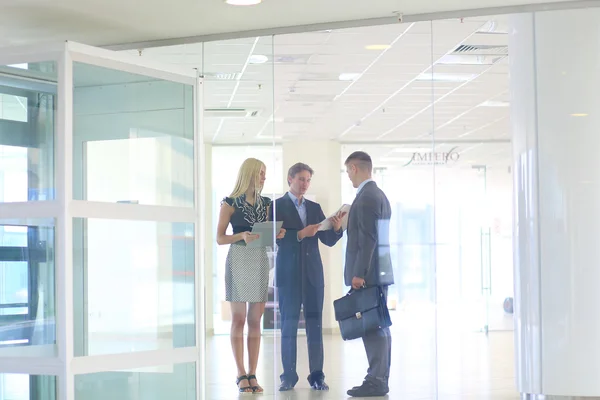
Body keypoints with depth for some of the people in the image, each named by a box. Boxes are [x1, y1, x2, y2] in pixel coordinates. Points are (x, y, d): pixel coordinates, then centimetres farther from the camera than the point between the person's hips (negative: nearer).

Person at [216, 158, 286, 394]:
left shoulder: (265, 203, 12)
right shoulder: (231, 203, -1)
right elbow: (220, 238, -3)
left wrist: (277, 234, -5)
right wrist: (241, 236, -19)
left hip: (261, 261, 4)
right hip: (238, 261, -4)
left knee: (255, 321, 3)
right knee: (238, 319, -1)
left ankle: (252, 375, 6)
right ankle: (241, 375, 1)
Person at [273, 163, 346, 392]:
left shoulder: (315, 208, 13)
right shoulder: (277, 206, 0)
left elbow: (328, 241, 8)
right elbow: (277, 238, -11)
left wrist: (337, 228, -12)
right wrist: (300, 234, -22)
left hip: (313, 273, 4)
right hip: (289, 273, -4)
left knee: (315, 324, 2)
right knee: (289, 324, 1)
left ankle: (316, 375, 5)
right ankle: (289, 376, 6)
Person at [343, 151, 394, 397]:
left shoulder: (366, 197, -14)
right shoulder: (378, 194, 17)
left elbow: (367, 239, -20)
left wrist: (358, 274, -21)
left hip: (368, 273, -10)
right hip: (379, 271, 10)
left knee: (372, 328, -8)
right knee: (378, 327, 11)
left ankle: (376, 382, -7)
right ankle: (379, 378, 15)